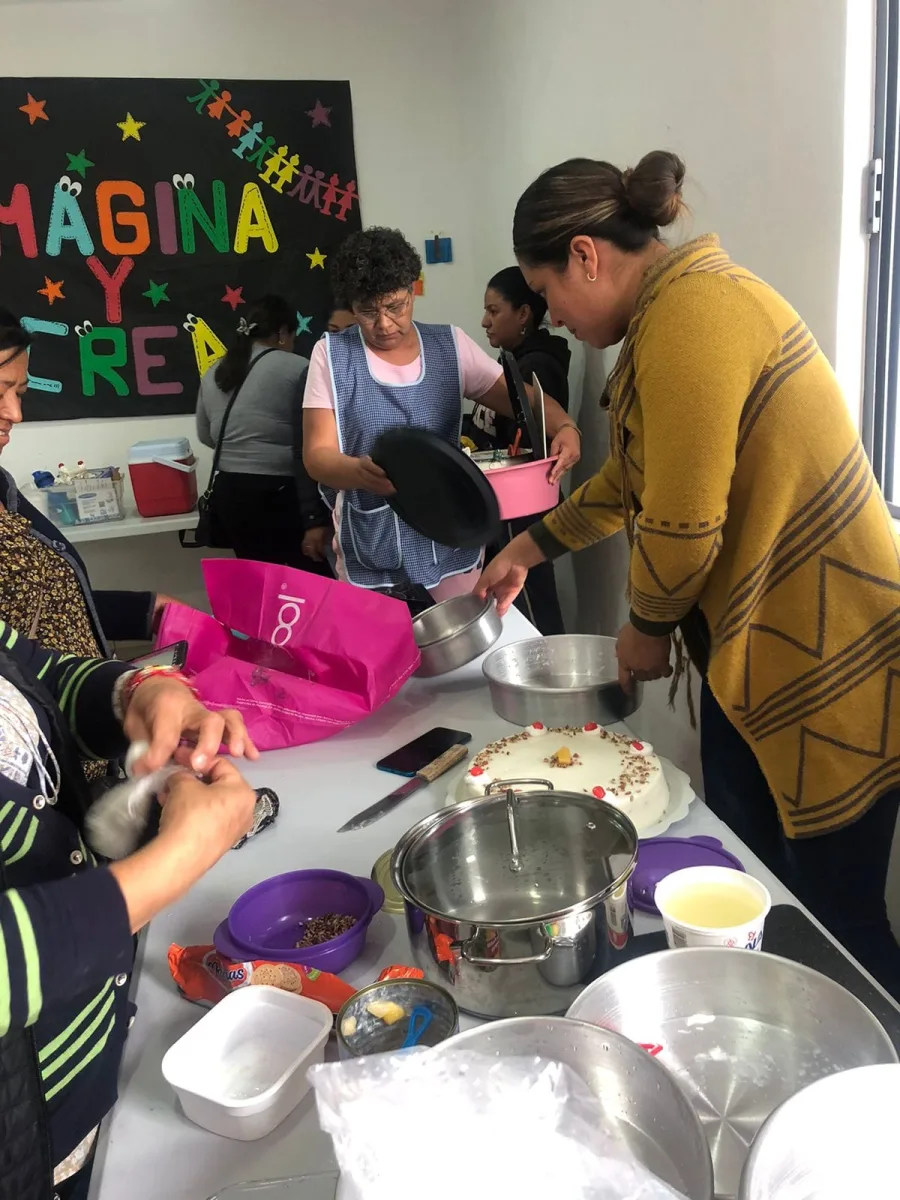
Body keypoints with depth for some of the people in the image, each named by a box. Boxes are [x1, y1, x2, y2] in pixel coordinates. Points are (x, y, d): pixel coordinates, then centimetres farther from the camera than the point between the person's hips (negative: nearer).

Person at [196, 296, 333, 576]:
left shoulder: (213, 375, 13)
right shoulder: (296, 370, -6)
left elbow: (206, 436, 25)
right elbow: (307, 452, -13)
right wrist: (315, 518, -15)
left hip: (229, 494, 7)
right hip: (279, 496, -7)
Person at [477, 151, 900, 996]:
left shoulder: (689, 316, -21)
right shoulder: (671, 308, 12)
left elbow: (682, 525, -21)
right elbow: (632, 473, 23)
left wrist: (647, 628, -2)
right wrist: (530, 549, 27)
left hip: (823, 662, -10)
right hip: (749, 648, 10)